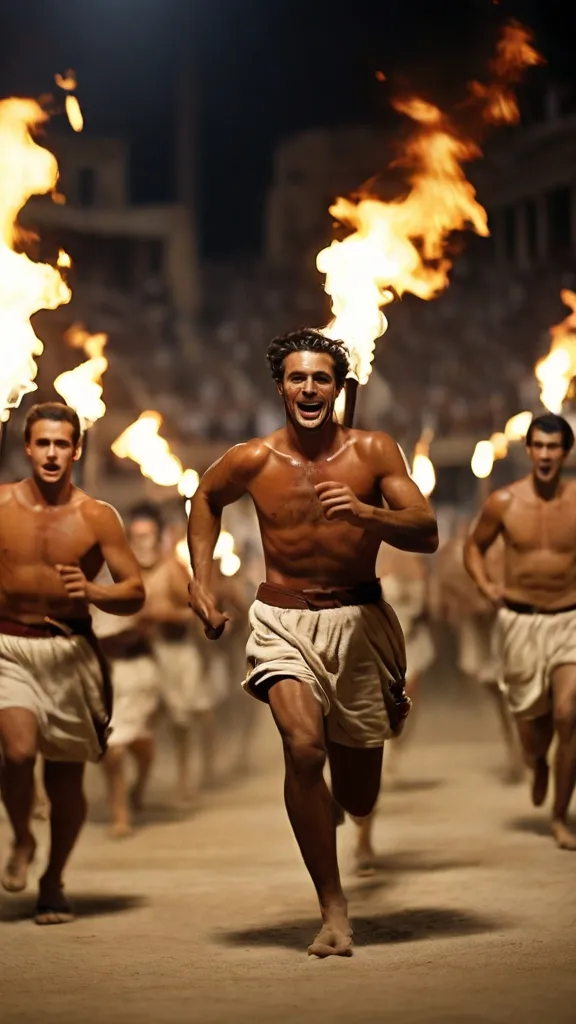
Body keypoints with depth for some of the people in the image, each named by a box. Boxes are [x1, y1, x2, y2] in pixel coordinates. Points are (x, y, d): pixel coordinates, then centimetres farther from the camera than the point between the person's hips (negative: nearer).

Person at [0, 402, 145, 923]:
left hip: (70, 650, 1)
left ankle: (54, 880, 28)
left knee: (66, 778, 5)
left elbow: (135, 593, 0)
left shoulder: (97, 518, -1)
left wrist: (91, 592, -18)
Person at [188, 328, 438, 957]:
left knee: (357, 800, 8)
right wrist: (200, 581, 11)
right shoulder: (252, 461, -2)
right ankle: (333, 910, -16)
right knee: (304, 747, -27)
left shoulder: (373, 452, -5)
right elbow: (206, 499, 19)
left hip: (359, 621, 1)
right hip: (283, 623, -1)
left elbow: (426, 534, -10)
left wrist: (363, 513, -27)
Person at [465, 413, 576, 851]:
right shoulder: (503, 503, -4)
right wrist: (486, 586, -5)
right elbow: (475, 545, 12)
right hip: (520, 621, 1)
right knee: (531, 724, 7)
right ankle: (537, 767, 46)